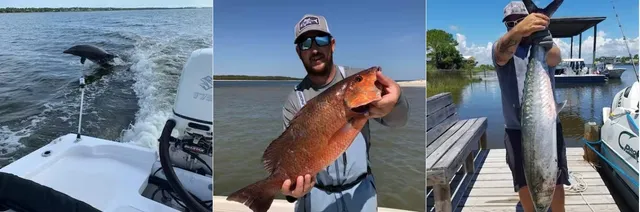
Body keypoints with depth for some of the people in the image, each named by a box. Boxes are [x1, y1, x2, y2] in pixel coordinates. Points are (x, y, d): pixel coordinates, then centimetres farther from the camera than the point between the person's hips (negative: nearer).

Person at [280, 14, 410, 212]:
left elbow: (397, 120, -17)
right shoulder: (294, 100, -6)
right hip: (317, 194, 0)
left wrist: (395, 100, -41)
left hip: (360, 189, 1)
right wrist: (293, 187, -30)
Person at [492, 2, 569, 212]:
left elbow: (554, 57, -25)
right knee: (525, 184, 11)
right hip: (516, 130, 0)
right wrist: (518, 31, -54)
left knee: (555, 182, 9)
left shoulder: (546, 47, 1)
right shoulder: (501, 47, -3)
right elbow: (503, 52, -30)